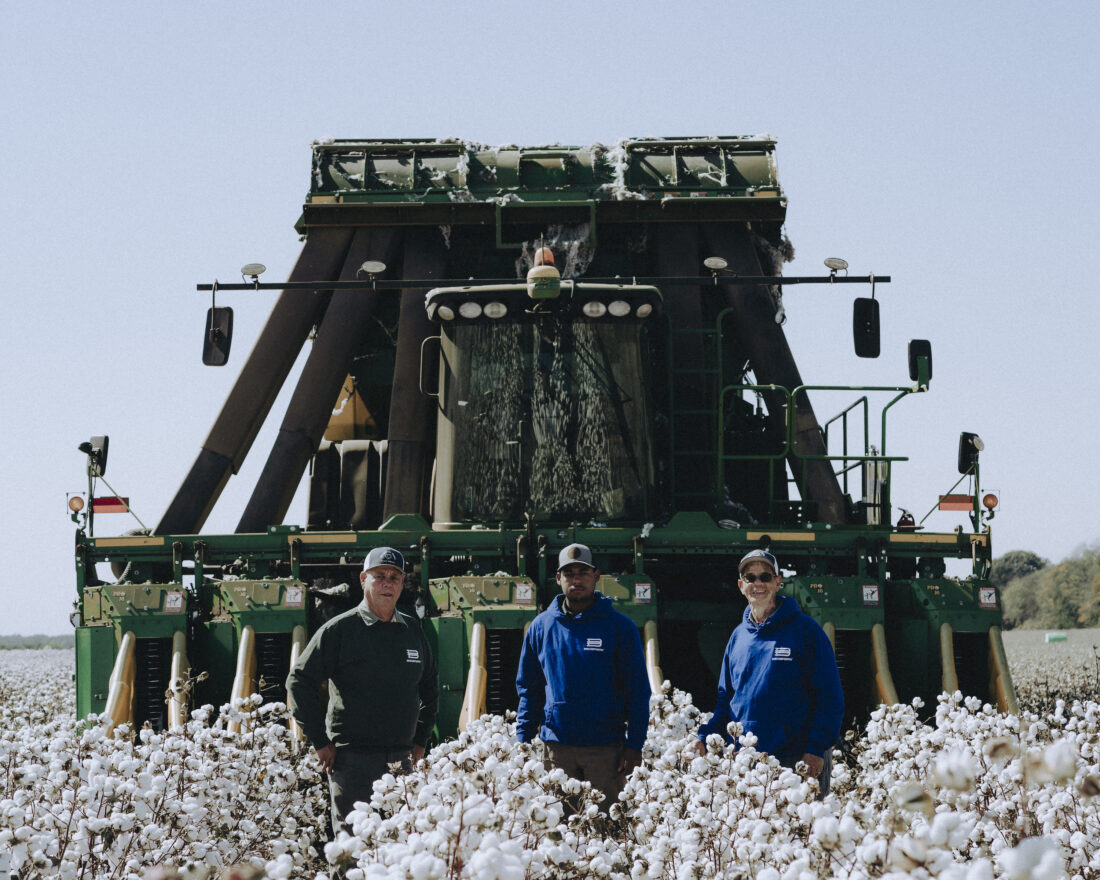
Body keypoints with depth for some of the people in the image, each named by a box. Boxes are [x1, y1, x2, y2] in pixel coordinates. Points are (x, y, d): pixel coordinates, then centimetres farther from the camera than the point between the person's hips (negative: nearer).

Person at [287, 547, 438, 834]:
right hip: (352, 759, -5)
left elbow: (430, 686, 26)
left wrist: (420, 739, 18)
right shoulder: (340, 630, -3)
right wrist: (320, 742, -6)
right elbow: (299, 681, -3)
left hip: (402, 759, 5)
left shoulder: (413, 631, 12)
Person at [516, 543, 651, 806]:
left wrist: (635, 744, -7)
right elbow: (528, 688, 12)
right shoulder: (541, 626, 8)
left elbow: (638, 691, 0)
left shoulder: (619, 626, 0)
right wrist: (523, 741, 4)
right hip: (556, 746, 2)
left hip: (606, 748, -2)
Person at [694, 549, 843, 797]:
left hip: (797, 760, -4)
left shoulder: (804, 630, -1)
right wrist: (705, 737, 5)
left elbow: (830, 696, -5)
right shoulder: (738, 636, 14)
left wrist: (817, 749, -14)